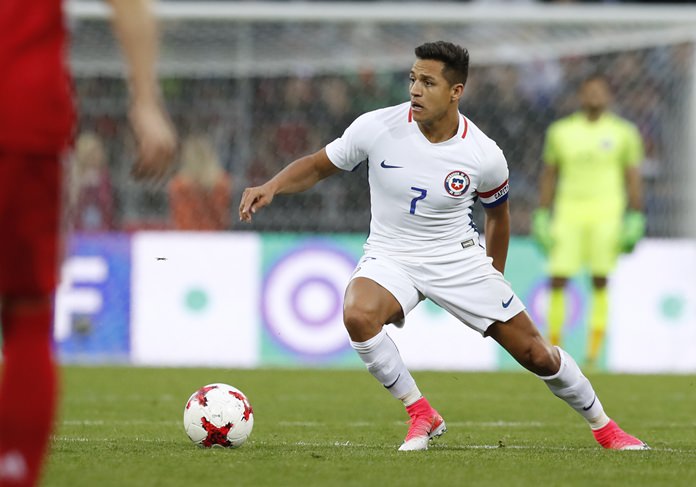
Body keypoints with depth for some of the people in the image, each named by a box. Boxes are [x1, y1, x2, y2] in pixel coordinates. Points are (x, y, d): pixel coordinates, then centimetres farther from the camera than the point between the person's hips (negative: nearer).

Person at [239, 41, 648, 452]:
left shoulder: (484, 156, -14)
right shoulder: (377, 128, -16)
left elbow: (498, 213, 7)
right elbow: (317, 167, -2)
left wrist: (495, 278, 15)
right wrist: (271, 187, -19)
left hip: (460, 259, 0)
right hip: (391, 257, 0)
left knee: (537, 354, 0)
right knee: (358, 315, -34)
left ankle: (602, 425, 28)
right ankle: (421, 415, -14)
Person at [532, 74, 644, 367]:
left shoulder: (623, 132, 5)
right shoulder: (560, 131, 10)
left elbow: (633, 178, 7)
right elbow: (549, 176, 14)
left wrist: (635, 220, 0)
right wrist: (541, 218, 9)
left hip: (606, 212, -1)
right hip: (568, 212, 1)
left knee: (600, 280, -8)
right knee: (558, 280, -5)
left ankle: (595, 348, -6)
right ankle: (553, 345, 4)